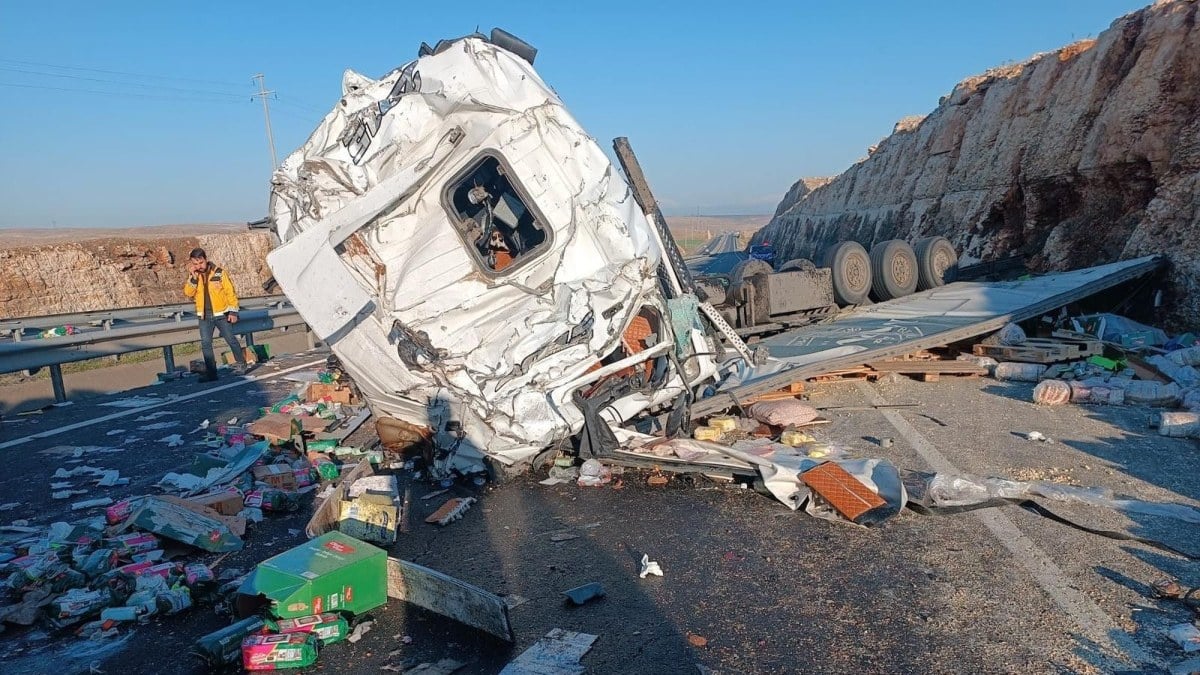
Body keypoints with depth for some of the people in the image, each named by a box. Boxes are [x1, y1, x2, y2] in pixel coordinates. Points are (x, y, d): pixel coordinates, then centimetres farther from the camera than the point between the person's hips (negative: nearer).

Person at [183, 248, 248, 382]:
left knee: (231, 340, 3)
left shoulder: (219, 273, -7)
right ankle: (211, 372, 6)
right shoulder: (194, 276, 4)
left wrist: (233, 311, -7)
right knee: (205, 344, 0)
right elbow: (188, 293, -7)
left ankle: (241, 364, 19)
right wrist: (194, 278, -19)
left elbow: (230, 292, -5)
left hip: (221, 314, -3)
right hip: (204, 316, 3)